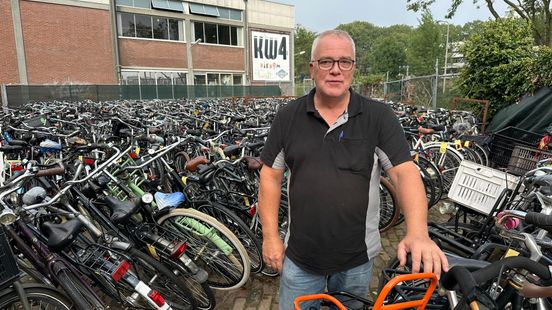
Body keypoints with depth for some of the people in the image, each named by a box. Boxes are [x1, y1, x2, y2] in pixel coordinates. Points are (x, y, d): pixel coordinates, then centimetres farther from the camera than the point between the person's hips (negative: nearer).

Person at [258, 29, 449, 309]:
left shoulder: (379, 117, -8)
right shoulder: (287, 117, -4)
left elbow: (404, 171, -14)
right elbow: (271, 174, -1)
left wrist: (417, 233, -30)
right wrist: (270, 236, -3)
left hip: (357, 258, 0)